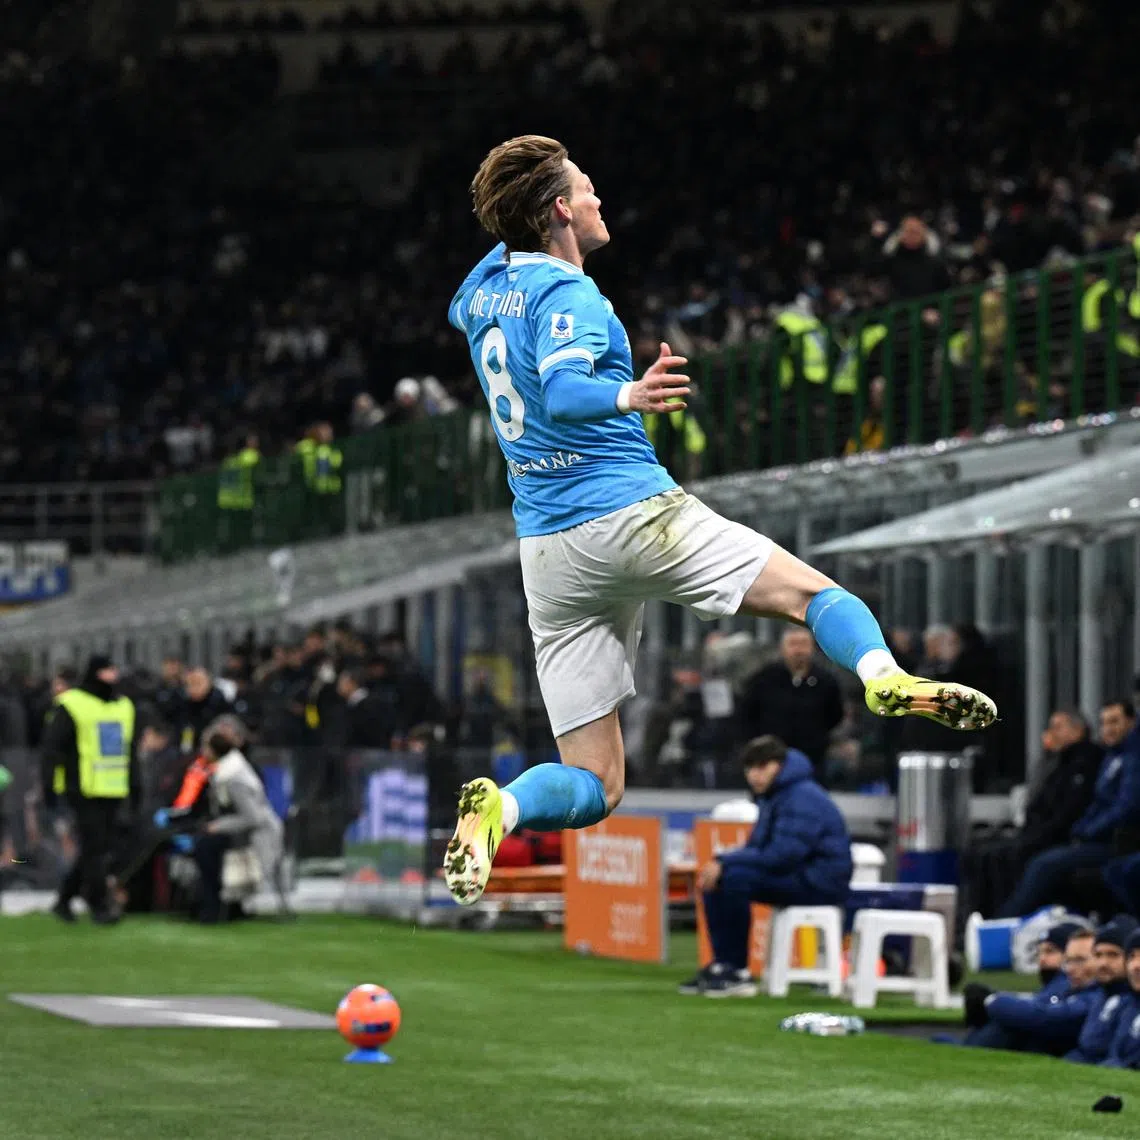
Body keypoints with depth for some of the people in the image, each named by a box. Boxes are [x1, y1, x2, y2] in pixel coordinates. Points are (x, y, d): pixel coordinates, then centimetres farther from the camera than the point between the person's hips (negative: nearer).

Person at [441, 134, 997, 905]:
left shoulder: (483, 287, 13)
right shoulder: (566, 294, -9)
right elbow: (561, 391, -29)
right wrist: (626, 396, -47)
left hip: (548, 552, 7)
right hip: (632, 515, -7)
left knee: (593, 789, 5)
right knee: (815, 592, 1)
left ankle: (500, 806, -24)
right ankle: (883, 677, -30)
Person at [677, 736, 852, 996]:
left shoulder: (803, 799, -17)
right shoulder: (771, 796, 15)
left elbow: (782, 855, -26)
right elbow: (757, 847, 14)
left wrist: (725, 863, -23)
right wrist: (719, 866, -7)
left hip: (820, 882, -10)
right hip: (795, 876, 11)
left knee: (734, 879, -26)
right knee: (715, 880, 4)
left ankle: (737, 972, -18)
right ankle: (722, 965, 2)